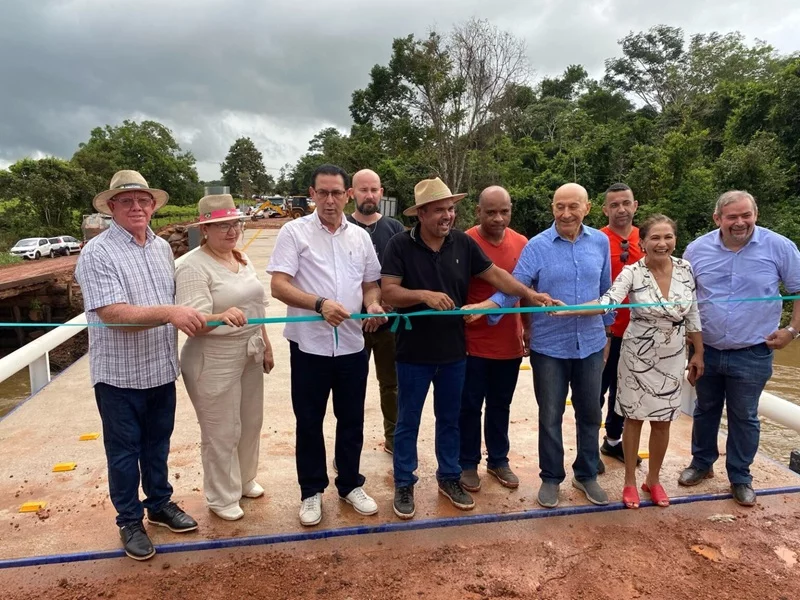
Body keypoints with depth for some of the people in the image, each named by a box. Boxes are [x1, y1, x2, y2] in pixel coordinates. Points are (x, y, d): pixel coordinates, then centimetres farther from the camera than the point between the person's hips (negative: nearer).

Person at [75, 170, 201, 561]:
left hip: (161, 368, 6)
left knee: (157, 443, 20)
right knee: (124, 451, 11)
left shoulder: (162, 247, 6)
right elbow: (113, 314, -25)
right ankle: (129, 521, 29)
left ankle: (160, 504, 39)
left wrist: (190, 319, 6)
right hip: (120, 374, -5)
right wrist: (168, 314, -33)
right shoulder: (97, 253, -15)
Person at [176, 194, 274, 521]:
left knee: (251, 421, 19)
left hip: (249, 354, 8)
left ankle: (245, 480, 41)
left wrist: (266, 346, 15)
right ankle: (222, 498, 24)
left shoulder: (243, 259, 8)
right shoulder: (193, 267, -16)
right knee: (221, 432, 4)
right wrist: (222, 317, -44)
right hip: (214, 360, -8)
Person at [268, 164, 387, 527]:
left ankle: (350, 485, 34)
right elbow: (278, 286, -13)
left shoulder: (360, 236, 8)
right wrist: (320, 303, -27)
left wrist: (373, 304, -7)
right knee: (309, 422, 10)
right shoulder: (294, 232, -5)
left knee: (351, 420, 15)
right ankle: (312, 491, 28)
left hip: (352, 345, 4)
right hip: (309, 345, -3)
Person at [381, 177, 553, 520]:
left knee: (450, 419, 18)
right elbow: (388, 291, -16)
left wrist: (529, 294, -10)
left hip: (454, 351, 4)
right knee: (408, 422, 10)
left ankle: (449, 478, 35)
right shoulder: (401, 245, -10)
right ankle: (404, 485, 26)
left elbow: (495, 275, 1)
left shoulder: (463, 244, 0)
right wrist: (424, 295, -30)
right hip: (414, 352, -3)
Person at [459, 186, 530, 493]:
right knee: (470, 407, 9)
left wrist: (528, 328, 12)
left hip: (510, 343, 4)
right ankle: (468, 464, 26)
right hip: (473, 343, -4)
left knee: (500, 406, 18)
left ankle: (498, 460, 34)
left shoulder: (522, 244, 3)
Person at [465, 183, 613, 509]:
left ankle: (587, 475, 36)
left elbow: (606, 290, 10)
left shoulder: (600, 242, 1)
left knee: (590, 413, 16)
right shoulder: (537, 245, -9)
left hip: (591, 344, 3)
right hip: (549, 346, -2)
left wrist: (607, 331, 15)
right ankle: (551, 477, 29)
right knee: (550, 416, 10)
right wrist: (486, 305, -32)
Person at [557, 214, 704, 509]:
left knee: (662, 421, 12)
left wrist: (698, 353, 7)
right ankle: (630, 482, 25)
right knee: (634, 418, 8)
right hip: (638, 356, -3)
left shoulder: (686, 269, -4)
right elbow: (608, 301, -29)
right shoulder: (632, 273, -15)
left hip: (673, 358, 3)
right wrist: (567, 310, -45)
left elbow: (693, 314, 4)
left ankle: (653, 480, 33)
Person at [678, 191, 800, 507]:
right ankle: (702, 463, 37)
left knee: (744, 418, 12)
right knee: (705, 410, 18)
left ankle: (740, 477, 29)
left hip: (752, 354, -2)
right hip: (705, 350, 2)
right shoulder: (696, 249, -3)